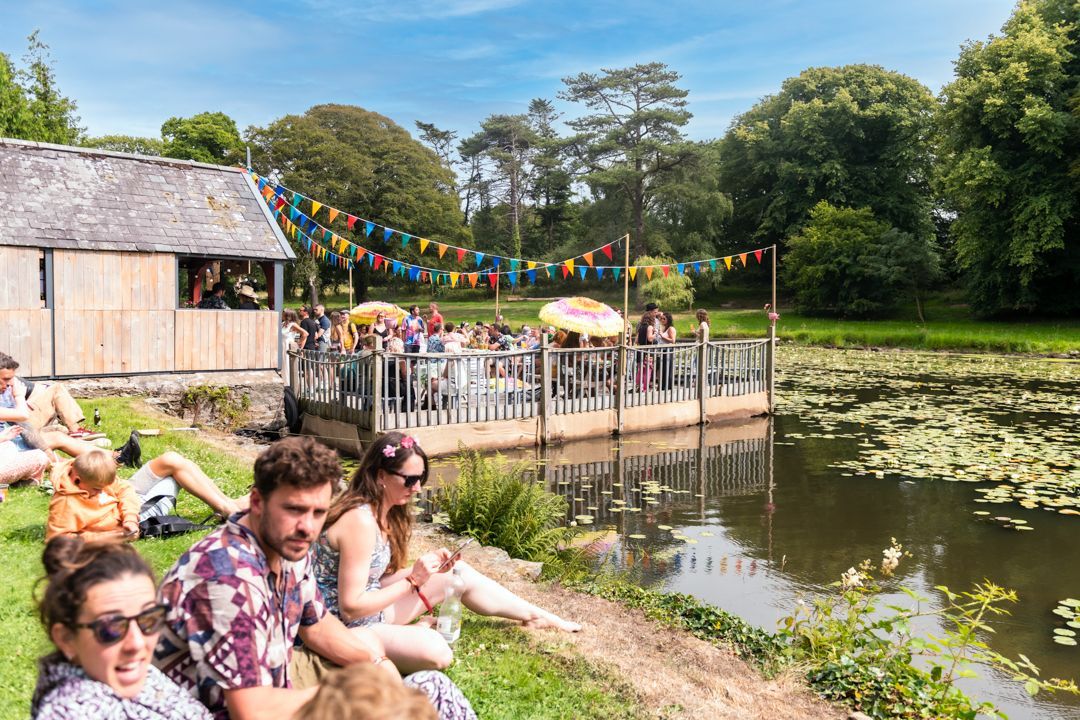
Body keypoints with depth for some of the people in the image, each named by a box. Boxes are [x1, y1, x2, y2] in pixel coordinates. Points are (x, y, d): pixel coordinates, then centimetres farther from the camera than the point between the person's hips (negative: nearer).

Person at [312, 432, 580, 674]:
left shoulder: (383, 513, 3)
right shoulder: (360, 522, -27)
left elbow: (374, 578, 6)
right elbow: (351, 607, -26)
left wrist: (428, 565, -6)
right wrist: (413, 580, -20)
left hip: (371, 605, 10)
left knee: (460, 573, 8)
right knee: (435, 650, -33)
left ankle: (537, 617, 20)